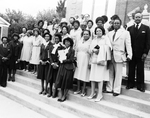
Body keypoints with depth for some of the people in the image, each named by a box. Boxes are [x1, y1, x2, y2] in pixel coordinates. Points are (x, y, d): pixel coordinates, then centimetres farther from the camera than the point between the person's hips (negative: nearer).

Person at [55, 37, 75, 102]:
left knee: (66, 82, 2)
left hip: (68, 68, -6)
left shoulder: (72, 50, -4)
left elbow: (71, 60, -11)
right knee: (60, 81, 6)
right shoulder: (63, 50, 13)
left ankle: (64, 96, 14)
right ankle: (61, 95, 17)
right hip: (62, 67, 6)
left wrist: (63, 60, -11)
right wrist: (60, 59, -7)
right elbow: (60, 57, 14)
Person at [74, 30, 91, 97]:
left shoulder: (90, 42, -4)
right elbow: (76, 51, 15)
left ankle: (83, 91, 10)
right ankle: (78, 89, 21)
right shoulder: (79, 41, 13)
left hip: (85, 60, -5)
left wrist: (90, 62, -15)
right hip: (78, 60, 5)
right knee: (78, 75, 8)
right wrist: (75, 59, 7)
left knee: (84, 75, -2)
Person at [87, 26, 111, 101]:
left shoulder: (106, 39, 4)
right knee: (92, 76, 3)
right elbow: (90, 48, 15)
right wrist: (93, 50, -5)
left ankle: (100, 94, -3)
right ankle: (93, 93, 14)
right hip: (94, 59, 5)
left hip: (101, 59, -5)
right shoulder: (94, 40, 20)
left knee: (100, 76, -8)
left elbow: (108, 49, -4)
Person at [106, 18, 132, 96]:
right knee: (110, 73, 9)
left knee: (118, 74, 1)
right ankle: (109, 89, 19)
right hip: (110, 55, 4)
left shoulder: (125, 33, 4)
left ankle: (116, 90, 11)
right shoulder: (109, 33, 14)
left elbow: (128, 45, 0)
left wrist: (129, 55, -7)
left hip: (119, 56, -3)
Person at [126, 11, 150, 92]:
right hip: (131, 53, 1)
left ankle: (140, 85, 15)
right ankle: (130, 83, 18)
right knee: (131, 69, 6)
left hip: (141, 53, -1)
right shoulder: (130, 28, 8)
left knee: (140, 69, 5)